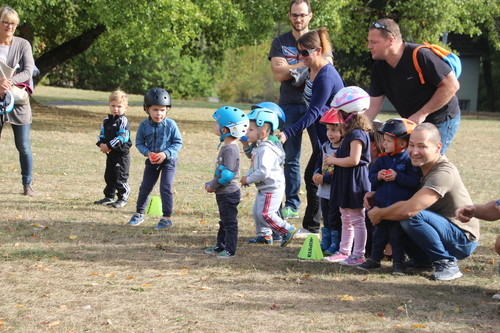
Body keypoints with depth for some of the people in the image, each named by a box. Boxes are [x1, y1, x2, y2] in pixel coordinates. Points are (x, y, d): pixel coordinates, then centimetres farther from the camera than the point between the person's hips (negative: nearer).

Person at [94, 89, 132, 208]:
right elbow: (102, 134, 13)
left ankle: (123, 198, 8)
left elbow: (121, 138, -21)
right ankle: (109, 197, 26)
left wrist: (109, 146, -23)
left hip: (121, 154, -7)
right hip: (110, 154, 8)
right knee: (109, 176, 15)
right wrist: (101, 144, -8)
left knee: (120, 178, -3)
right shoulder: (106, 121, 11)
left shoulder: (123, 121, -12)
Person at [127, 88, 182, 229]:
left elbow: (178, 143, -9)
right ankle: (139, 213, 27)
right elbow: (139, 143, 0)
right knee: (145, 187, 9)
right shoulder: (144, 125, -10)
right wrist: (148, 153, -18)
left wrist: (166, 153, -22)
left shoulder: (170, 125, -16)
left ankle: (167, 218, 5)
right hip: (152, 161, 3)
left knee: (165, 188, -6)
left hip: (168, 160, -3)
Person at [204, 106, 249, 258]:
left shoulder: (230, 149, -22)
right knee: (224, 221, 20)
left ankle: (230, 250, 6)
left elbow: (227, 174, -26)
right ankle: (220, 245, 30)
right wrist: (211, 184, 10)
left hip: (229, 193, -10)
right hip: (223, 193, 10)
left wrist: (213, 186, -16)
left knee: (230, 222, -1)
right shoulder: (226, 146, 10)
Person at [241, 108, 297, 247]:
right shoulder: (258, 148, 10)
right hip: (263, 188, 11)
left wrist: (249, 179, -21)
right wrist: (248, 175, 4)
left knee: (265, 213, -12)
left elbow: (263, 171, -32)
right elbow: (254, 166, 22)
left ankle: (288, 230, -1)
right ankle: (265, 235, 27)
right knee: (257, 211, 15)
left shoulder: (266, 150, -25)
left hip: (272, 188, -11)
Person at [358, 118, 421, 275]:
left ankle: (398, 262, 12)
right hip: (381, 205, 5)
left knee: (397, 236, 2)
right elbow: (371, 174, 9)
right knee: (379, 234, 14)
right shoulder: (382, 159, 6)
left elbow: (414, 180, -19)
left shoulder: (409, 160, -11)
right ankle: (375, 259, 25)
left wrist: (397, 177, -23)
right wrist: (377, 176, -12)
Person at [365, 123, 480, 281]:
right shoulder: (418, 167, 3)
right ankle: (421, 258, 13)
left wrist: (379, 214, -18)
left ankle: (447, 263, -16)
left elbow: (410, 208, -35)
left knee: (411, 217, -31)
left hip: (463, 240, -9)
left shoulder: (444, 173, -27)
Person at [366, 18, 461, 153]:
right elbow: (373, 105, 0)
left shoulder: (420, 56, -23)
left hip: (441, 121, -7)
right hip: (413, 123, 7)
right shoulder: (378, 67, -1)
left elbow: (451, 85, -23)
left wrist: (422, 114, -22)